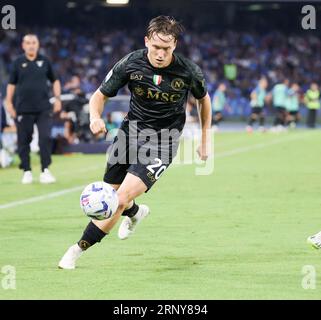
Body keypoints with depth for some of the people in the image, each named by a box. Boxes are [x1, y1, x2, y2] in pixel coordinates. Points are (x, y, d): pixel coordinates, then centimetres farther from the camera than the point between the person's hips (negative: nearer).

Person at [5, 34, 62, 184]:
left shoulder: (44, 61, 7)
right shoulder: (18, 62, 4)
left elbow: (54, 80, 15)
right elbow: (11, 83, 10)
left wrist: (57, 98, 5)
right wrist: (9, 103, 3)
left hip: (43, 108, 0)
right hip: (23, 109, 0)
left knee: (45, 138, -10)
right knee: (24, 140, 4)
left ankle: (45, 171, -6)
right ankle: (27, 171, 15)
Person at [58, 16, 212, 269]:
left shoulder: (188, 71, -14)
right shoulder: (131, 64, -12)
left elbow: (204, 99, 8)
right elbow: (100, 95, -1)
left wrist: (206, 139, 10)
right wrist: (95, 117, -22)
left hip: (162, 142, -3)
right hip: (132, 131, 3)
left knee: (122, 198, -18)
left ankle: (78, 250, -7)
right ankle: (136, 213, 50)